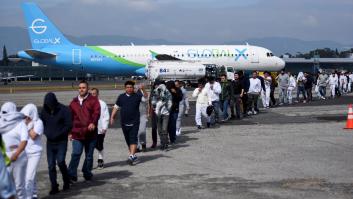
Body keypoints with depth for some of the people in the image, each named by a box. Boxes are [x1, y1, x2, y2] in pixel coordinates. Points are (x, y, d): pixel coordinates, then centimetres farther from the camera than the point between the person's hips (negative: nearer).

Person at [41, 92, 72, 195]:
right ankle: (54, 187, 11)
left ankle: (66, 181, 11)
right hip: (50, 142, 4)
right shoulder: (44, 111, 4)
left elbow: (69, 126, -12)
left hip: (61, 141, -4)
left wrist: (57, 134, -16)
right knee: (51, 165, 2)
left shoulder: (64, 110, -9)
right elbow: (41, 124, 15)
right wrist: (46, 132, -4)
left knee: (60, 161, -15)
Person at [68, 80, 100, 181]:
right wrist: (70, 132, 14)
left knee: (89, 156, 9)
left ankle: (87, 174, 22)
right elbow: (70, 118, 17)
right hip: (77, 134, 1)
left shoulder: (93, 100, 2)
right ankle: (71, 175, -9)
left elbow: (96, 112, -12)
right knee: (76, 154, -10)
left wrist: (93, 123, -30)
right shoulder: (74, 102, 13)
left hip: (91, 133, -1)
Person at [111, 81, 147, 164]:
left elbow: (145, 98, -16)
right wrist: (112, 117, 9)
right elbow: (116, 107, 15)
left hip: (134, 123, -4)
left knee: (133, 139, -12)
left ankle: (131, 156, -18)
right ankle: (134, 156, 24)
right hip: (124, 123, 4)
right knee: (128, 140, 11)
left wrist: (143, 90, -31)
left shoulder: (137, 96, 1)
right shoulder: (121, 97, 9)